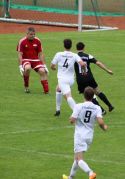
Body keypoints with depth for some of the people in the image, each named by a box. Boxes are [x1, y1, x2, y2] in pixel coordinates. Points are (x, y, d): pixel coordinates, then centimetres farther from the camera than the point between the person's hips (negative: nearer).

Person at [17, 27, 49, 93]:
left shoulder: (37, 41, 1)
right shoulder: (22, 41, -8)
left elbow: (40, 54, 7)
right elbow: (20, 55, -8)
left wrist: (44, 65, 3)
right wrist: (20, 66, -17)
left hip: (35, 60, 3)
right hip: (26, 60, -3)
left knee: (42, 71, -19)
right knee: (27, 68, -35)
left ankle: (46, 90, -11)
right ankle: (26, 87, -12)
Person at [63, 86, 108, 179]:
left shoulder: (79, 106, -10)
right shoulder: (97, 108, -3)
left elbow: (72, 120, -12)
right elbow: (100, 122, -14)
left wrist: (71, 118, 11)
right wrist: (104, 127, 7)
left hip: (80, 135, -5)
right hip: (90, 136, 5)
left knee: (79, 159, -10)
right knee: (77, 157, 22)